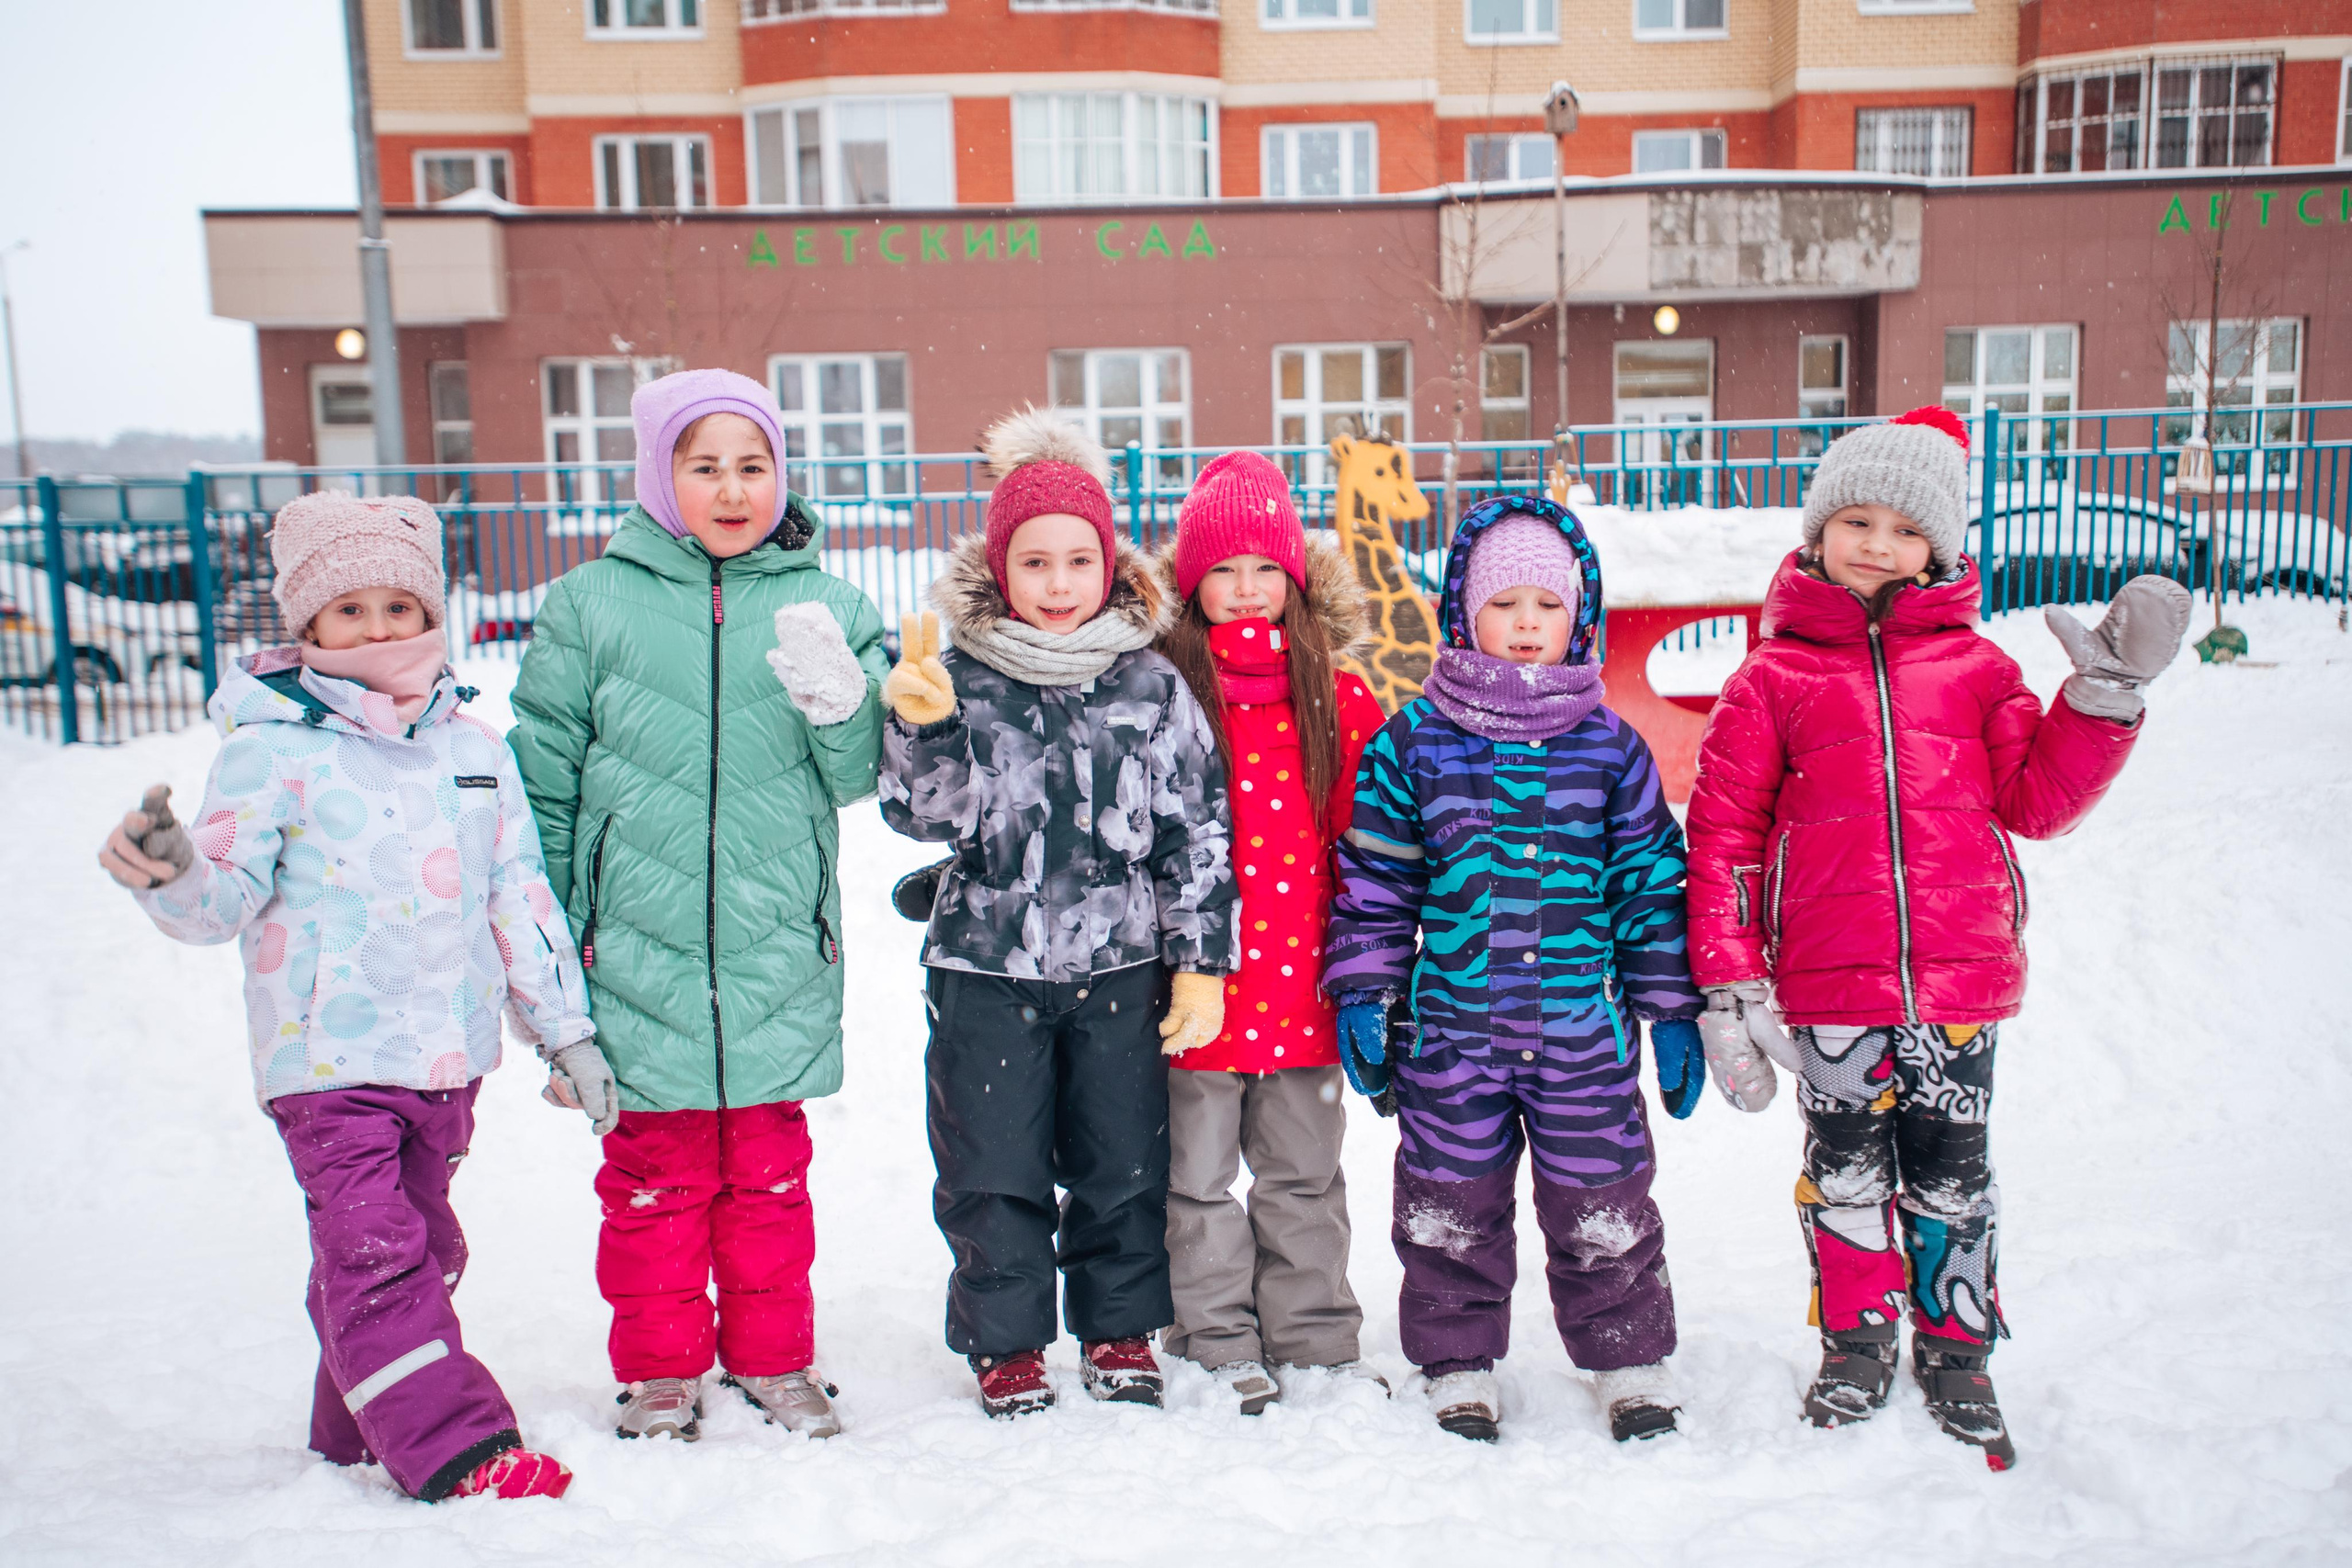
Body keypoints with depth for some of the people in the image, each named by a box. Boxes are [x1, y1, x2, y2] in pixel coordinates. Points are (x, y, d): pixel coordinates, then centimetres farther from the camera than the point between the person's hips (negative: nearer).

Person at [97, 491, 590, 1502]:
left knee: (421, 1241, 14)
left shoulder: (473, 747, 8)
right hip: (329, 1055, -5)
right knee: (373, 1249, -10)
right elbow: (224, 895, -10)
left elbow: (519, 895, 12)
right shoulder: (273, 748, -6)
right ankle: (454, 1447, -4)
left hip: (448, 1052, 5)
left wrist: (565, 1030, 12)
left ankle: (360, 1428, 31)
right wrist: (170, 876, -34)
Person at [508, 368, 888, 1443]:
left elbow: (858, 778, 2)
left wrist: (838, 699, -19)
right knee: (656, 1165, 9)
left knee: (769, 1163, 13)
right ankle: (659, 1367, 28)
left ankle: (773, 1356, 31)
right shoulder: (592, 606, -1)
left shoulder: (823, 607, 2)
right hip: (641, 947, -1)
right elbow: (545, 782, 5)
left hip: (778, 951, 1)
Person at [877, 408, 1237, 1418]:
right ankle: (1006, 1345, 27)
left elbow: (1196, 830, 1)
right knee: (993, 1171, 8)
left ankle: (1119, 1328, 33)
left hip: (1119, 963, 1)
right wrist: (920, 727, -22)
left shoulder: (1152, 687, -1)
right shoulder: (960, 678, -3)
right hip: (986, 965, 0)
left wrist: (1201, 961, -2)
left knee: (1123, 1163, 12)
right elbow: (924, 814, -6)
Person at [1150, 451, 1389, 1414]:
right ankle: (1220, 1347, 25)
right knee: (1200, 1176, 10)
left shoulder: (1338, 700, 3)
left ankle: (1317, 1344, 29)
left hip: (1303, 978, 2)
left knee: (1303, 1174, 16)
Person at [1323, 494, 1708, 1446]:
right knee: (1452, 1213, 11)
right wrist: (1363, 995, 0)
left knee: (1603, 1211, 10)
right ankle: (1458, 1367, 30)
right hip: (1448, 1035, 0)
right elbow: (1373, 879, 4)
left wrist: (1672, 1009, 6)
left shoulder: (1610, 748, 3)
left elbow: (1653, 882, 7)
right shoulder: (1412, 743, 0)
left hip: (1584, 1034, 0)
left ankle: (1630, 1364, 31)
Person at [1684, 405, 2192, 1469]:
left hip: (1963, 979, 2)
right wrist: (1729, 984, -7)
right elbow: (1722, 837, -2)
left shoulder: (1977, 669, 7)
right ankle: (1857, 1345, 31)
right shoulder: (1774, 680, 0)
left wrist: (2103, 698, -7)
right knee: (1847, 1171, 11)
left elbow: (2036, 801, 4)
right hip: (1830, 986, -1)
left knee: (1950, 1178, 13)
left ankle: (1955, 1355, 32)